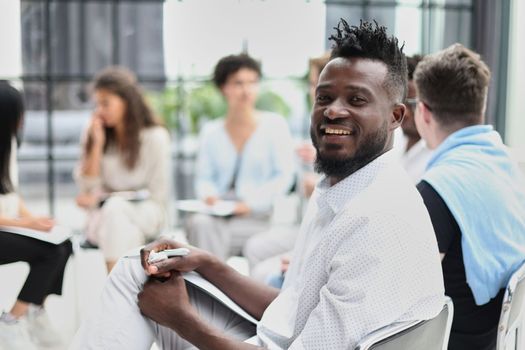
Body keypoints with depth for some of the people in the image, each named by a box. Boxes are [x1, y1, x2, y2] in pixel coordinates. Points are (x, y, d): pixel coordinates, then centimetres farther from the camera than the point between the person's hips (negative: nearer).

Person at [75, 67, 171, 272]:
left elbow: (157, 196, -4)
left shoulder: (155, 137, -4)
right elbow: (87, 189, -1)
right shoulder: (94, 134, 4)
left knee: (115, 208, -35)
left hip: (145, 216, -2)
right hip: (103, 217, 2)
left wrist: (104, 198, -8)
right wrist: (97, 144, -8)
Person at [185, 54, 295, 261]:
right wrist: (209, 195, -10)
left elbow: (284, 176, -4)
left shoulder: (274, 125, 3)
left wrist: (252, 203, -15)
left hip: (260, 215, -3)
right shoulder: (211, 131, 14)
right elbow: (204, 177, 14)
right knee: (198, 223, -30)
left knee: (211, 230, -29)